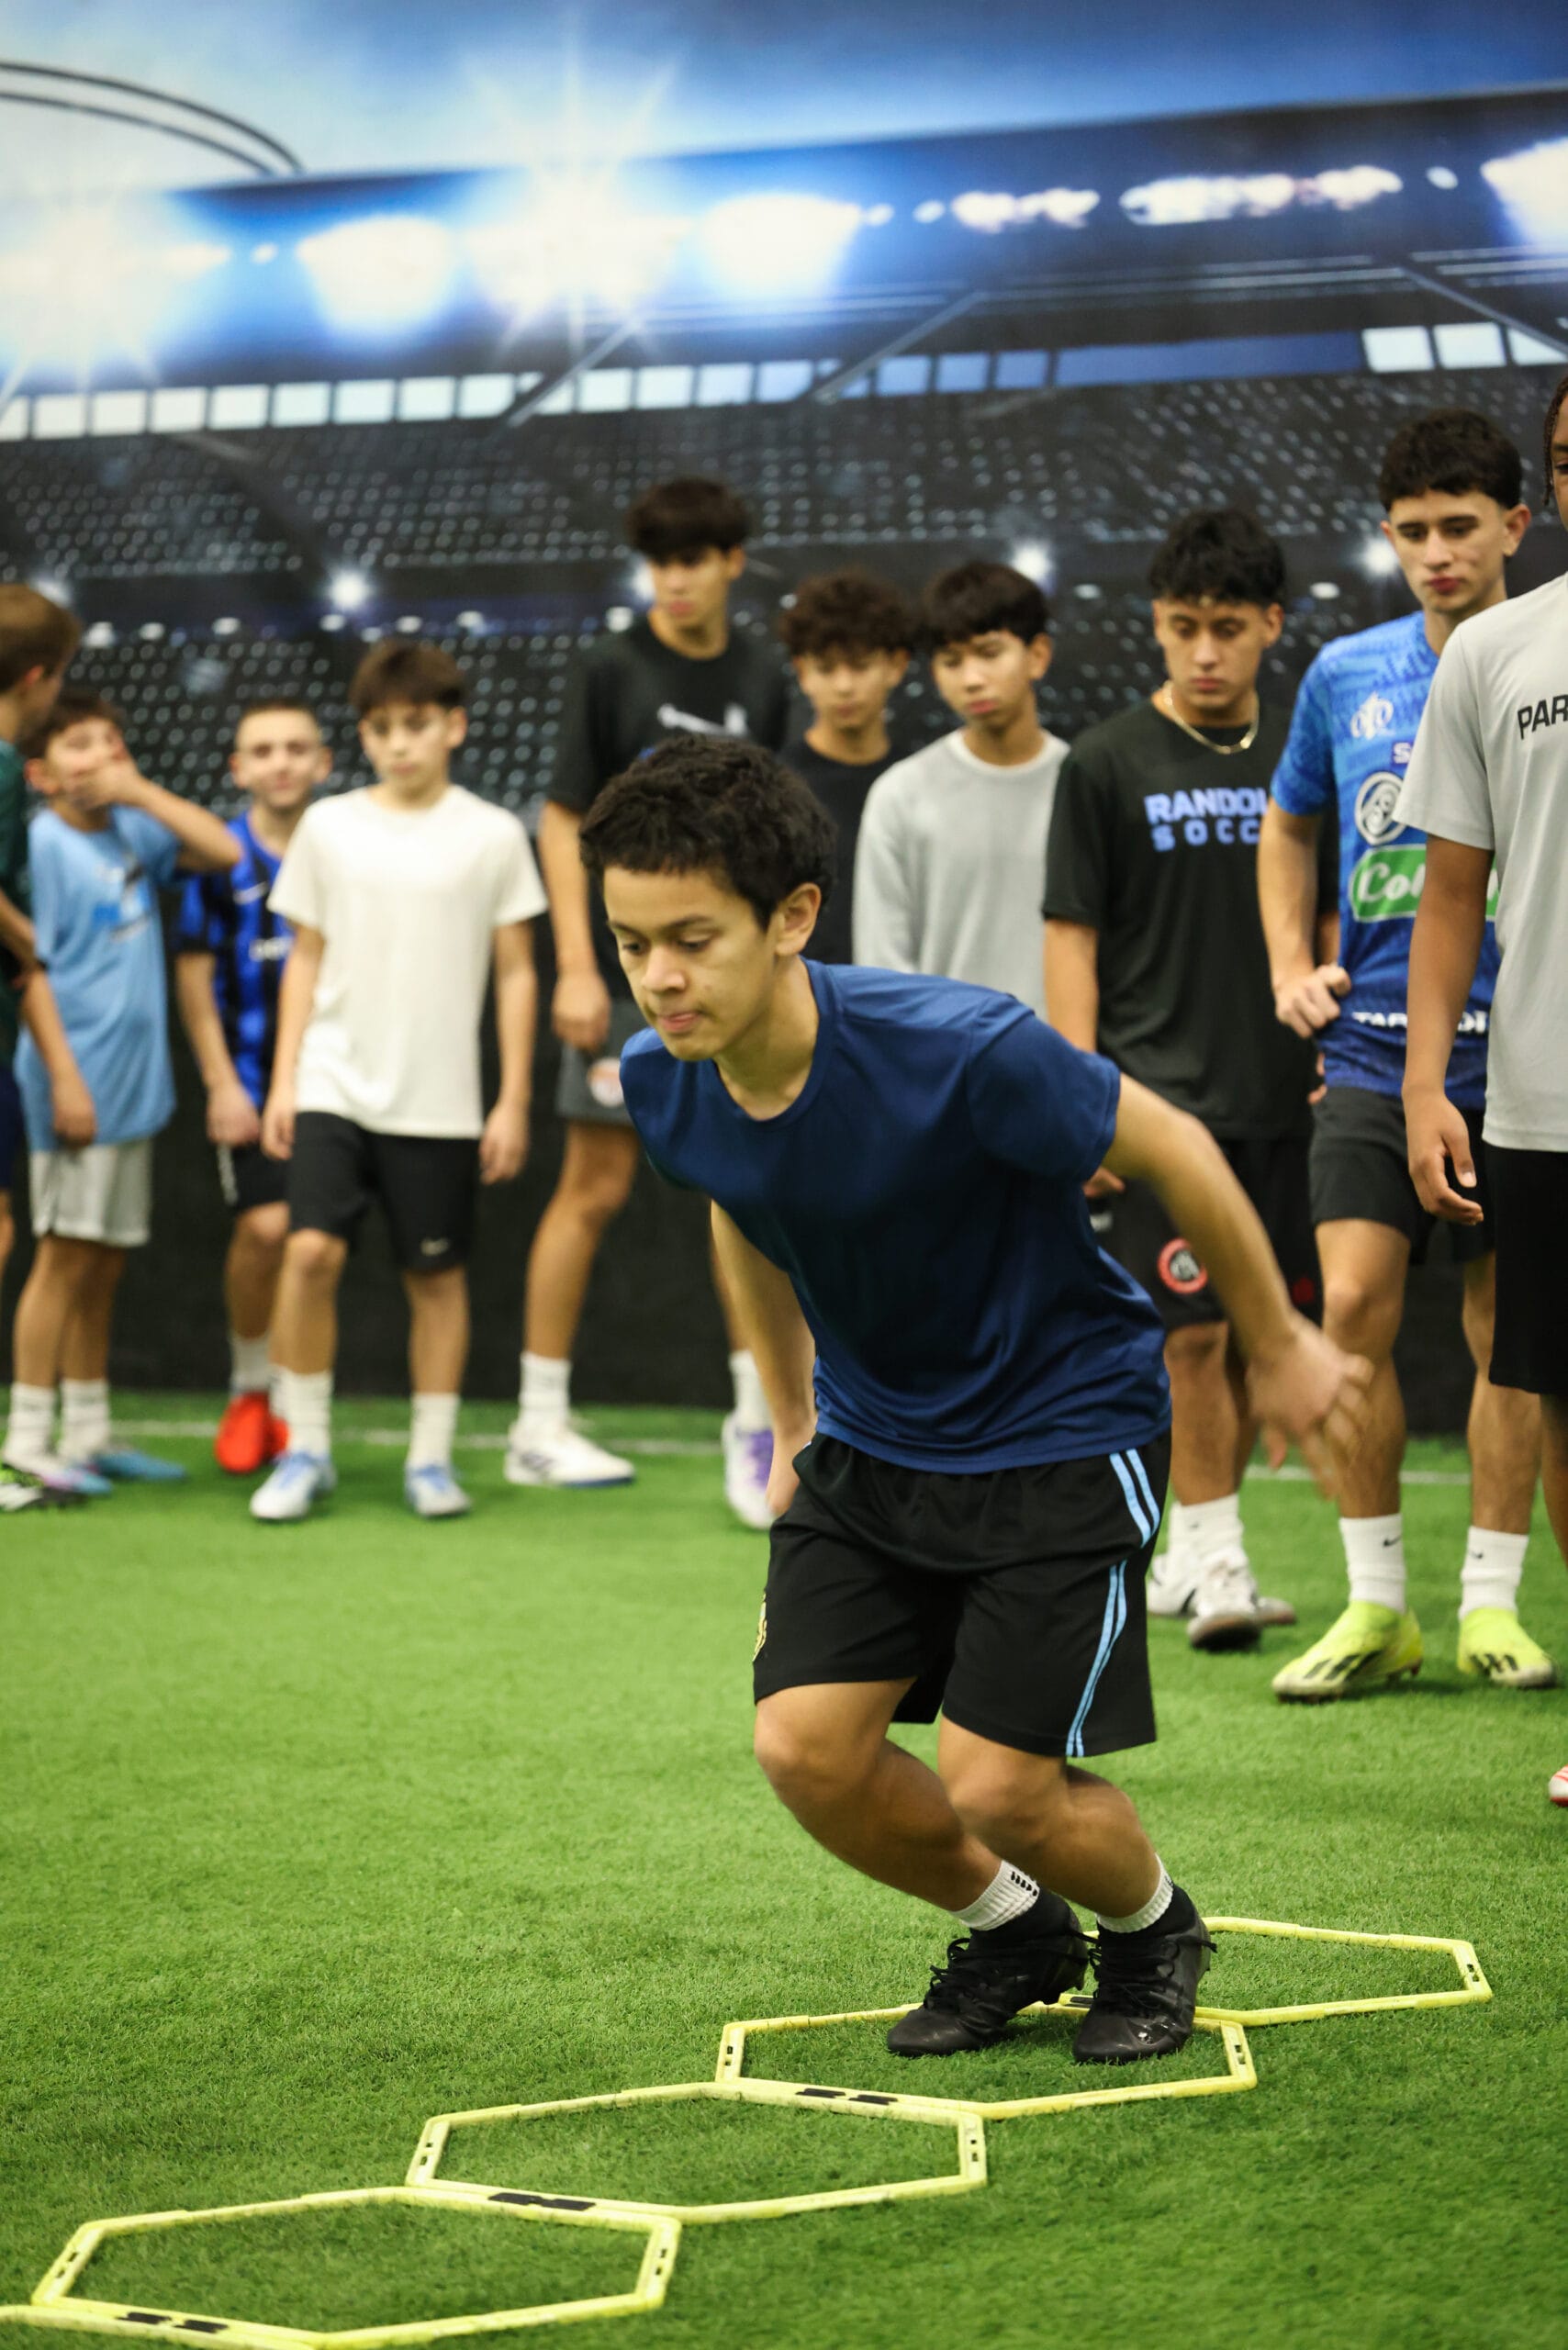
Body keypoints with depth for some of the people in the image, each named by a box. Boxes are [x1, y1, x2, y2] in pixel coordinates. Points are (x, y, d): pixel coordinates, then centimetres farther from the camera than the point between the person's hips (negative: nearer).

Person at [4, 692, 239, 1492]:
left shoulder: (133, 831, 12)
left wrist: (142, 791, 1)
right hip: (80, 1083, -7)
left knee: (103, 1268, 11)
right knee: (66, 1259, -5)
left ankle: (88, 1434, 18)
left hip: (133, 1088, 7)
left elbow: (222, 851, 10)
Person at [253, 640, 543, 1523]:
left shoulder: (493, 836, 1)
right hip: (333, 1084, 1)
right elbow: (306, 959, 11)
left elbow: (516, 973, 4)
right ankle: (306, 1448, 0)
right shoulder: (329, 826, 6)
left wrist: (514, 1101, 1)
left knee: (437, 1275, 4)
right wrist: (283, 1080, 6)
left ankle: (432, 1457, 16)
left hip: (440, 1102, -1)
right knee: (312, 1251, -13)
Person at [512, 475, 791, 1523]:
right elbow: (564, 823, -3)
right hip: (625, 974, -3)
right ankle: (541, 1424, 12)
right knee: (596, 1189, 1)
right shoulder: (612, 671, -3)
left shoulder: (764, 680, 7)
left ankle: (756, 1420, 5)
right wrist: (576, 967, -10)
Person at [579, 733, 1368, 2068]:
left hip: (1066, 1432, -5)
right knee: (808, 1746, -9)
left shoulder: (964, 1054, -32)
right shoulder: (664, 1085, -13)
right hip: (871, 1444, 5)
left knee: (1000, 1786, -10)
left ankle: (1154, 1931, 26)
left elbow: (1173, 1148, -15)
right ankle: (1011, 1931, 22)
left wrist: (1280, 1346, -2)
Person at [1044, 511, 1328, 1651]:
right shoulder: (1107, 764, -1)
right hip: (1159, 1095, -4)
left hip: (1279, 1097, 4)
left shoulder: (1300, 756, 8)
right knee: (1193, 1333, -10)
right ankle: (1215, 1563, 1)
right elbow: (1072, 938, -2)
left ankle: (1190, 1553, 21)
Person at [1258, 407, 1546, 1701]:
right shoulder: (1345, 676, 8)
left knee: (1506, 1329, 4)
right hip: (1373, 1052, 2)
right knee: (1353, 1306, -7)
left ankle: (1492, 1601, 16)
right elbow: (1288, 827, 23)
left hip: (1515, 1057, -2)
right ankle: (1376, 1605, 5)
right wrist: (1291, 966, 11)